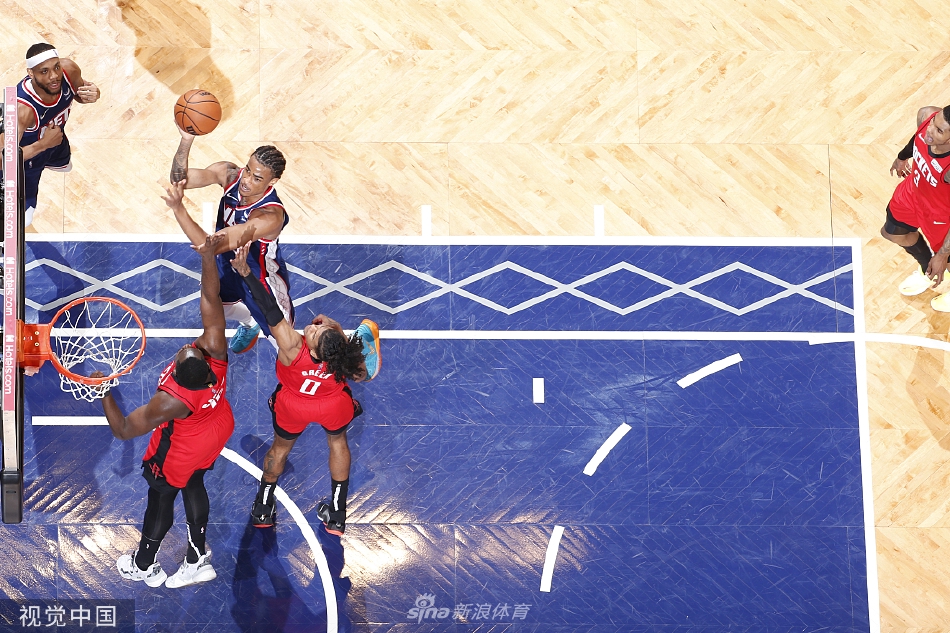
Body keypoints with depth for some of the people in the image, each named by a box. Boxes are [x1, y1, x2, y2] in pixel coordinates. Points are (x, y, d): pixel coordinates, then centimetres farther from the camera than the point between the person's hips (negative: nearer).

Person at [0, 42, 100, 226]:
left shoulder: (69, 70, -32)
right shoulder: (22, 109, -49)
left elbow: (79, 92, -8)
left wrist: (91, 93, -31)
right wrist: (42, 145, -52)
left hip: (54, 136, 6)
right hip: (28, 151, -6)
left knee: (62, 163, 38)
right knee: (23, 215, 4)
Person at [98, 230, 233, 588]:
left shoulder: (171, 401, -45)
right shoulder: (215, 354, -36)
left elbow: (123, 430, -33)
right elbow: (210, 300, -28)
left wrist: (104, 393, -28)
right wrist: (208, 257, -33)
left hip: (181, 453, -5)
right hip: (217, 433, 5)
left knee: (160, 500, 20)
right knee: (193, 487, 27)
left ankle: (144, 566, 44)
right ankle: (197, 560, 43)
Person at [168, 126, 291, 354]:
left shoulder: (270, 216, -45)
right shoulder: (230, 174, -26)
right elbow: (179, 180, -33)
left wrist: (178, 209, -57)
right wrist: (186, 140, -49)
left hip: (262, 282, -7)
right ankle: (249, 325, 66)